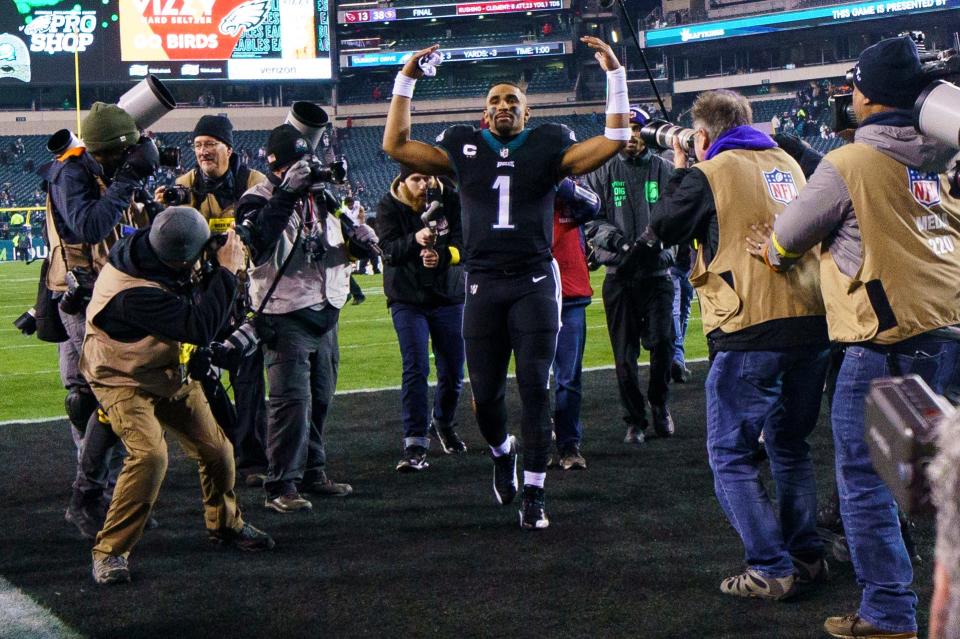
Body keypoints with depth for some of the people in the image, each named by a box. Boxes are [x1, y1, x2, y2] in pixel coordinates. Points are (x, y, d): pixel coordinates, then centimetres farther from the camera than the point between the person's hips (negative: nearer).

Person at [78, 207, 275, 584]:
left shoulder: (153, 250, -13)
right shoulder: (135, 292, -38)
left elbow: (194, 300, 6)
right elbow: (200, 328, -38)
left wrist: (224, 268, -12)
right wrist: (226, 271, -32)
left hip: (170, 371, 8)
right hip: (124, 379, -8)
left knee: (216, 449, 8)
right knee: (150, 455, -26)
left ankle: (225, 524, 34)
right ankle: (109, 551, -12)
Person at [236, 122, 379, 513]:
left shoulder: (323, 196, 14)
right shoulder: (258, 199, -8)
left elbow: (339, 252, 24)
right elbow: (258, 239, -29)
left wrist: (357, 242, 1)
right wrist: (287, 194, -32)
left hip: (325, 312, 8)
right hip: (284, 315, -8)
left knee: (320, 399, 14)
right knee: (292, 399, -13)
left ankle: (312, 472, 26)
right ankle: (280, 486, -10)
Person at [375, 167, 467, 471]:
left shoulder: (450, 199, -4)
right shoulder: (388, 206, -6)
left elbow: (463, 245, -10)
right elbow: (389, 250, -17)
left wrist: (441, 255, -31)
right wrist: (415, 240, -36)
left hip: (448, 297, 2)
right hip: (407, 300, -2)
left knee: (453, 371, 8)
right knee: (415, 369, -12)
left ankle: (442, 423, 37)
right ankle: (415, 445, -12)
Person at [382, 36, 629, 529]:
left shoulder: (548, 147, 6)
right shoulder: (464, 149, 9)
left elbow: (615, 140, 1)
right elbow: (395, 145, 9)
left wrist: (614, 73, -3)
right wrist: (405, 80, 8)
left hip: (535, 282, -1)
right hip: (483, 284, 1)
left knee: (534, 389, -3)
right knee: (485, 392, 4)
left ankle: (533, 495, 4)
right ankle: (502, 452, 37)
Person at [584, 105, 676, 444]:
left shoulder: (663, 169, 6)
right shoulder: (601, 172, 5)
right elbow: (591, 219, 2)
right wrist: (614, 238, -16)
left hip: (657, 270, 0)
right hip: (619, 273, 0)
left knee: (662, 342, -5)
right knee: (625, 352, 3)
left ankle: (659, 403, 21)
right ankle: (634, 419, 14)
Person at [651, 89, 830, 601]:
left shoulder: (710, 174, -5)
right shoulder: (788, 165, 14)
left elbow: (665, 226, 6)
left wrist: (679, 171, 21)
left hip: (751, 331, -7)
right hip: (812, 322, 7)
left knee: (731, 455, 3)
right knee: (790, 446, 21)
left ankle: (770, 569, -2)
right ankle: (806, 556, 22)